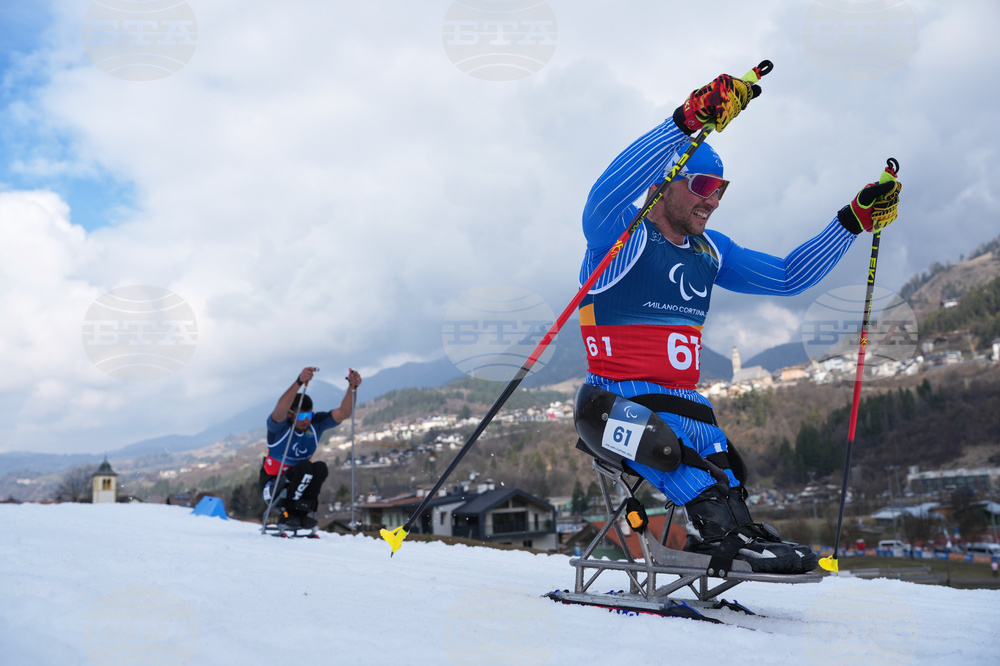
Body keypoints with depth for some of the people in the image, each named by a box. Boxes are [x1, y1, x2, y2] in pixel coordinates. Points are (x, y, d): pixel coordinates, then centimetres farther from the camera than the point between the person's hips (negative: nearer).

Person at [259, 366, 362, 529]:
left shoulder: (316, 423, -11)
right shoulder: (279, 425, -22)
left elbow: (343, 413, -22)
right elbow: (280, 410, -46)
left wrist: (352, 387, -40)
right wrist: (299, 382, -61)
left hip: (300, 484, 5)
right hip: (272, 484, -5)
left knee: (320, 467, -25)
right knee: (303, 467, -31)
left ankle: (300, 514, -18)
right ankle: (287, 513, -20)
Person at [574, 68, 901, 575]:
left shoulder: (710, 252, 14)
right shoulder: (621, 235, -8)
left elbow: (787, 276, 21)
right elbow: (608, 192, -32)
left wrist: (854, 220, 12)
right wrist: (688, 121, -43)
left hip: (683, 403, 8)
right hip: (618, 400, -7)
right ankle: (722, 529, -44)